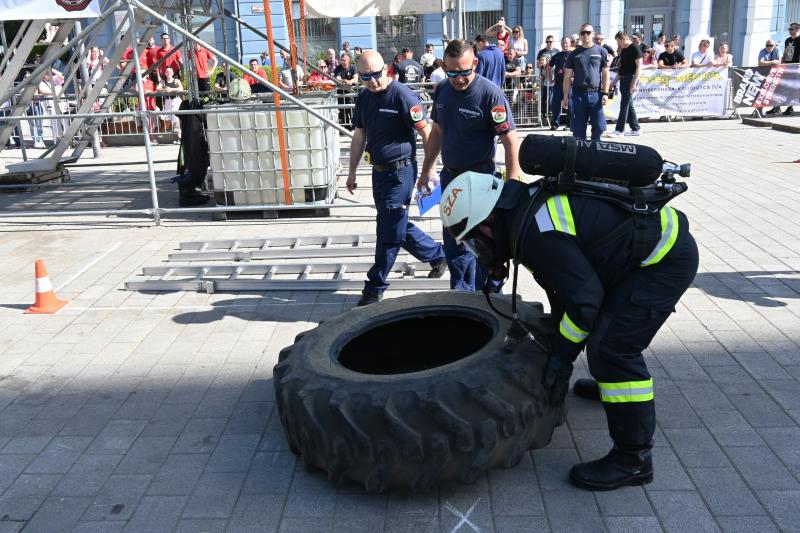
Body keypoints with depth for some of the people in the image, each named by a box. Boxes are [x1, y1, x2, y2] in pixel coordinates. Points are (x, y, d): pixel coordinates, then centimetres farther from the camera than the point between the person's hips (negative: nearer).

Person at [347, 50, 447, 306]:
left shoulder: (402, 95, -15)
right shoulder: (363, 98, 7)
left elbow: (426, 133, -13)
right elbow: (359, 136, 15)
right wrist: (352, 172, 16)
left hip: (400, 171, -8)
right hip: (379, 170, 8)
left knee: (388, 232, -2)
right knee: (398, 226, 16)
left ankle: (375, 287, 9)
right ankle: (437, 255, 36)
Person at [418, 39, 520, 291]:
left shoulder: (490, 94, -17)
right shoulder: (442, 91, 2)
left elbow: (510, 141, -18)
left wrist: (512, 185, -23)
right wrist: (427, 170, 15)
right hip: (449, 176, 6)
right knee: (454, 242, 16)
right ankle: (462, 295, 32)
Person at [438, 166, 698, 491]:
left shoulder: (536, 233, -25)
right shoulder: (530, 206, 6)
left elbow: (585, 296, -24)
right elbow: (567, 278, 18)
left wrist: (561, 356, -14)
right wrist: (558, 330, 23)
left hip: (666, 258, -10)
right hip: (660, 235, 11)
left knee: (609, 348, -14)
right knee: (611, 325, 28)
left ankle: (634, 458, -3)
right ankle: (614, 383, 52)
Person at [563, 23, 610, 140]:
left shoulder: (601, 51, 7)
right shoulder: (574, 54, 9)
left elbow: (605, 74, 5)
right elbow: (567, 77, 8)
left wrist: (605, 93, -4)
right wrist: (565, 96, 2)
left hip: (596, 94, -1)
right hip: (578, 94, 1)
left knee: (598, 127, 0)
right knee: (578, 128, 3)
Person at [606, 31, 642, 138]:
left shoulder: (635, 48, -10)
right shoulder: (623, 50, 15)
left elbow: (639, 66, -15)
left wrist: (634, 83, -21)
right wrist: (615, 81, 19)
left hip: (630, 78, -9)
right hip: (623, 79, 9)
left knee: (624, 104, -7)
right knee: (629, 105, 10)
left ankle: (619, 130, -5)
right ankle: (636, 129, 15)